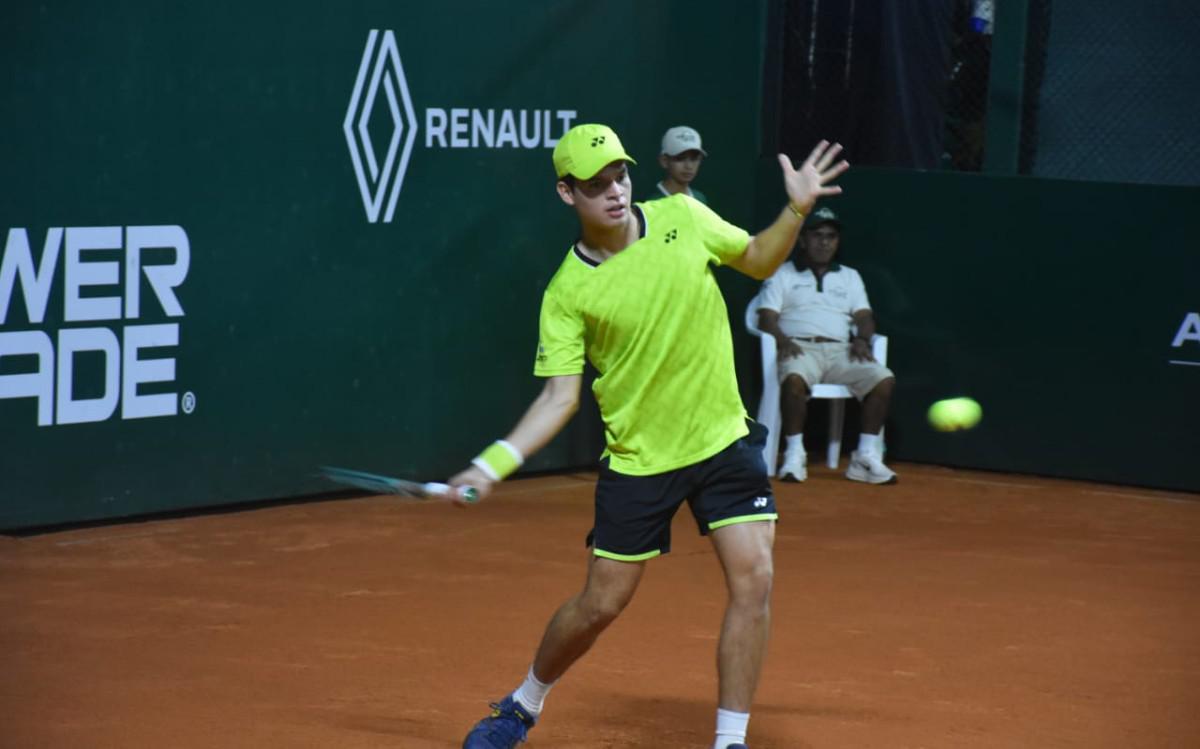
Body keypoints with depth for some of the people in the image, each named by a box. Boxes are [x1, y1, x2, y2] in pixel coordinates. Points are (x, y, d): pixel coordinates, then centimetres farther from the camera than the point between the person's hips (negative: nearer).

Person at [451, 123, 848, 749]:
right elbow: (559, 397, -12)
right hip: (637, 458, -2)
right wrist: (494, 463, -23)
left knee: (753, 580, -13)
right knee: (600, 604, 6)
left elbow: (758, 260, 12)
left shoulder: (681, 218, -4)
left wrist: (796, 210, -5)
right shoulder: (567, 293, -12)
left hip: (723, 440, 2)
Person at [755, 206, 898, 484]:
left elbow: (864, 317, 14)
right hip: (800, 347, -3)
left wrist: (862, 339, -8)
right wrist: (783, 340, -18)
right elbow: (767, 318, 2)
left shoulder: (850, 277, 25)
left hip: (841, 350, 3)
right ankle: (794, 455, -30)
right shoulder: (782, 274, 13)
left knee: (884, 379, -24)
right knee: (794, 378, -39)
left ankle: (866, 456, -21)